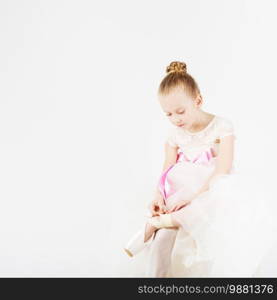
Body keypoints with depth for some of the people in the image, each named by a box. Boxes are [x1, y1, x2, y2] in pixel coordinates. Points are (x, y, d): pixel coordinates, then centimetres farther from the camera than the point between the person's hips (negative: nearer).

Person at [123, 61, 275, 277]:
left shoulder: (222, 126, -7)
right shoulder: (175, 135, 6)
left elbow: (223, 170, -17)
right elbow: (168, 171, 4)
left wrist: (193, 195, -29)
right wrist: (159, 196, -17)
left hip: (216, 193, -2)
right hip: (185, 197, 3)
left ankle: (161, 221, -40)